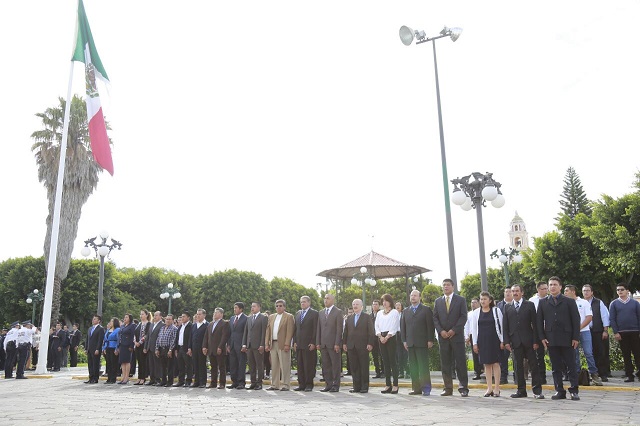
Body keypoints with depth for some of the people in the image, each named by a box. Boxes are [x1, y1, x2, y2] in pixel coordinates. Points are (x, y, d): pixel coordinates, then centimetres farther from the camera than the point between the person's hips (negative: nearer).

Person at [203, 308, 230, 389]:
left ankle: (222, 383, 4)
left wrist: (220, 347, -19)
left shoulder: (225, 323, -5)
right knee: (213, 367, 11)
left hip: (220, 350, -7)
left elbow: (225, 336, -13)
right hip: (211, 350, 7)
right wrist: (204, 346, 5)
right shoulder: (210, 324, 18)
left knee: (222, 367, 0)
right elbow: (206, 336, 17)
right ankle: (213, 383, 16)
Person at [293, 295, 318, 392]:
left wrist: (313, 343, -13)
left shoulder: (314, 313, -2)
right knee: (300, 365, 7)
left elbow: (316, 329, -7)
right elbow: (295, 328, 17)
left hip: (309, 344, -6)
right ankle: (301, 384, 14)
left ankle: (309, 385, 5)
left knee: (309, 366, -3)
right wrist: (295, 342, 8)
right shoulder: (297, 313, 17)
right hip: (299, 344, 6)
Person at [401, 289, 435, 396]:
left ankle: (426, 388, 1)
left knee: (423, 366, -4)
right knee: (413, 367, 5)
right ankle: (416, 388, 10)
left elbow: (430, 326, -3)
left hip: (422, 343, -5)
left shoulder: (426, 309, 2)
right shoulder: (406, 311, 16)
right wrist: (404, 340, 7)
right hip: (410, 343, 5)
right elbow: (403, 326, 15)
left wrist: (430, 340, -10)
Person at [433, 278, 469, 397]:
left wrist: (453, 330, -12)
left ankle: (463, 388, 4)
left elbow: (463, 317, -4)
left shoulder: (460, 300, 4)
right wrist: (441, 331, -6)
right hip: (443, 336, 3)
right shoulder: (438, 301, 13)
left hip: (457, 335, -3)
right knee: (445, 364, 4)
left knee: (461, 363, -2)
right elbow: (435, 318, 9)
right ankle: (448, 388, 10)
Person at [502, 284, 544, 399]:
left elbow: (534, 324, 1)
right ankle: (521, 390, 12)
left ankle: (537, 391, 4)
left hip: (528, 341, -2)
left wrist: (536, 341, -6)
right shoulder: (507, 308, 11)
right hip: (515, 341, 2)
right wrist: (506, 341, -1)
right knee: (518, 366, 5)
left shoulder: (529, 305, 5)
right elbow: (505, 326, 8)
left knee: (533, 365, -1)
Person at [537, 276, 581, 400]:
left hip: (567, 339, -2)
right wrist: (542, 337, 1)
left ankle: (574, 391, 8)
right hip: (551, 340, 2)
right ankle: (559, 391, 11)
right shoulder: (542, 302, 11)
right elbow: (539, 321, 10)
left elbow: (576, 320, 1)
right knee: (556, 367, 5)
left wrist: (576, 338, -6)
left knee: (571, 366, 2)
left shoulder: (569, 302, 6)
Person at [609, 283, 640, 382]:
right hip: (621, 333, 1)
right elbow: (612, 319, 3)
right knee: (626, 355, 4)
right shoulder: (614, 304, 6)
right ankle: (629, 375, 9)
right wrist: (615, 332, -5)